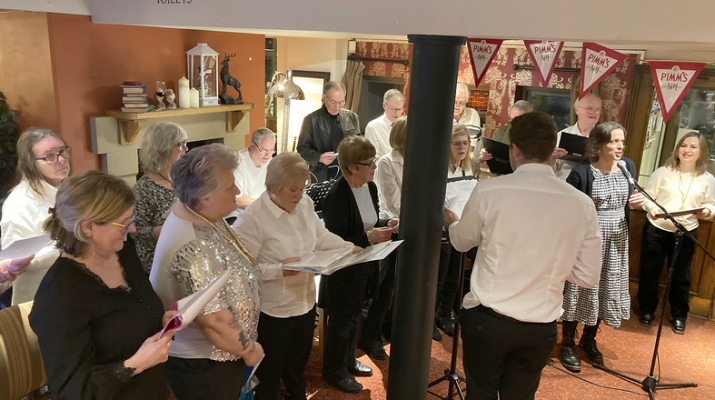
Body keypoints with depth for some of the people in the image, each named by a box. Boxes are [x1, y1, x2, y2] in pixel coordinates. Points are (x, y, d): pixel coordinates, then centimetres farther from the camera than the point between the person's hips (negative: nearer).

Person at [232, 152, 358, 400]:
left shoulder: (304, 204, -2)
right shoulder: (251, 219, -24)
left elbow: (322, 236, 8)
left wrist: (350, 248, -6)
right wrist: (280, 270, -32)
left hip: (305, 302, 7)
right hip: (272, 311, -7)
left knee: (298, 362, 28)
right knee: (270, 371, 16)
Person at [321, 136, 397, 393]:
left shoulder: (370, 187, 1)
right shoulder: (336, 197, -26)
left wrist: (387, 225, -7)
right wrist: (368, 239, -33)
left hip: (363, 266, 8)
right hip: (342, 268, -8)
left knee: (353, 315, 23)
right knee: (340, 319, 8)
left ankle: (348, 360, 43)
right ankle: (334, 371, 28)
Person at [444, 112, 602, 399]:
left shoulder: (489, 191, -14)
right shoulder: (582, 204, -7)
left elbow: (462, 242, 5)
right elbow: (588, 277, -1)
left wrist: (451, 223, 27)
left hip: (486, 319, -2)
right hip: (541, 327, 3)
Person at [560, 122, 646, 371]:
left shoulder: (628, 167, 1)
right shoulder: (582, 171, -15)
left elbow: (629, 202, 15)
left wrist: (635, 203, -7)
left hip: (617, 240, 6)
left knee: (608, 289, 13)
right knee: (581, 289, 3)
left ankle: (589, 340, 34)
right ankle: (567, 345, 19)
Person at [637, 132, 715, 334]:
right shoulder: (663, 172, -5)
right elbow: (647, 195, -2)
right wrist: (651, 207, -22)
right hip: (656, 230, -1)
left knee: (681, 276, 10)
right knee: (649, 272, 9)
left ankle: (679, 315, 30)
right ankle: (647, 310, 29)